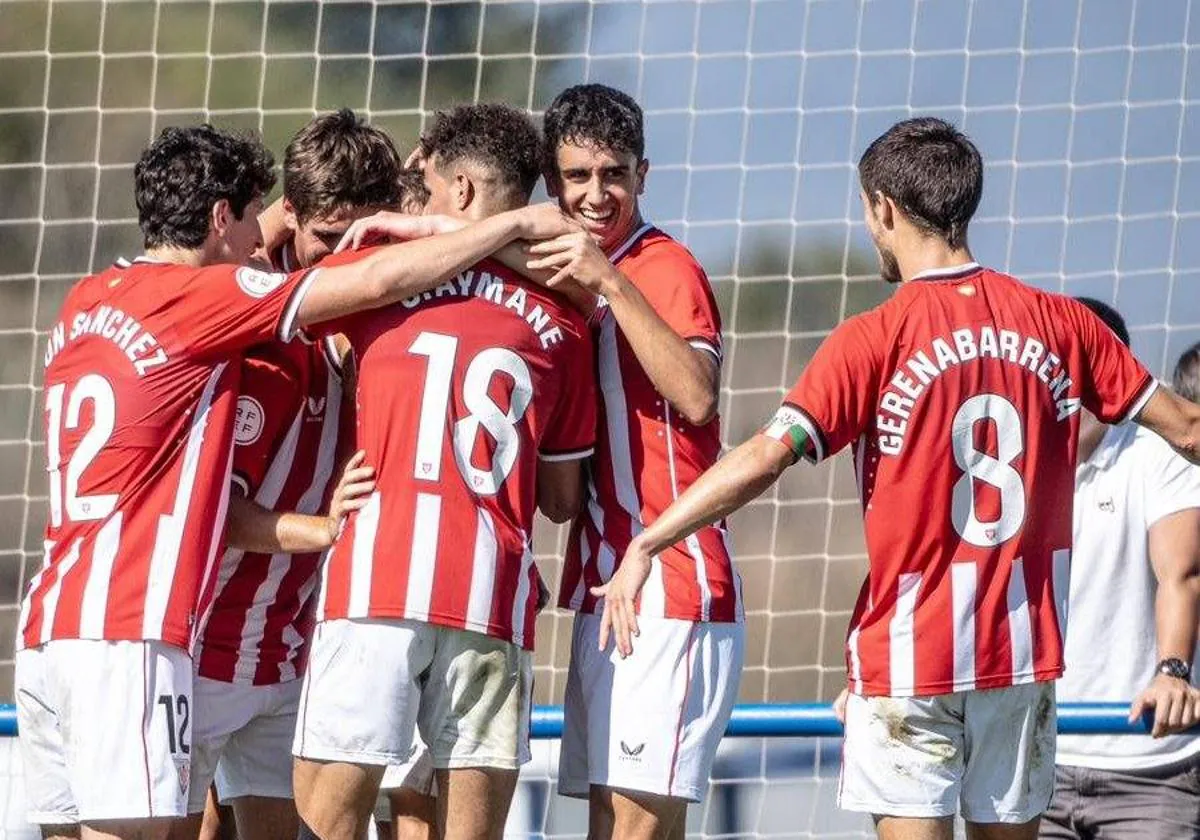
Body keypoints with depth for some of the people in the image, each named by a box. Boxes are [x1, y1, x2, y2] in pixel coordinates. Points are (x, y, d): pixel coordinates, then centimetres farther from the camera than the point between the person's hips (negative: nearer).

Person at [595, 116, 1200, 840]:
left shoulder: (875, 340, -10)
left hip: (911, 654, -4)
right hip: (1024, 647, 4)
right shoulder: (1060, 325, 2)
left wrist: (644, 547, -16)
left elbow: (765, 458, -19)